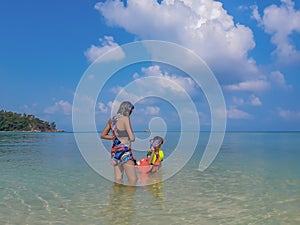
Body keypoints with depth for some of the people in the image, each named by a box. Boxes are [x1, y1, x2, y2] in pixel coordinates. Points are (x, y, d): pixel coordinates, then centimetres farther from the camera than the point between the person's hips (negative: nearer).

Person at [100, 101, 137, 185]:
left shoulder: (112, 119, 7)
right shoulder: (125, 119, -14)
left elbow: (103, 135, 15)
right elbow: (132, 138, -19)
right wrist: (132, 135, 3)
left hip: (114, 151, 8)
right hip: (124, 152, -8)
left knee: (118, 180, 13)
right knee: (133, 180, -1)